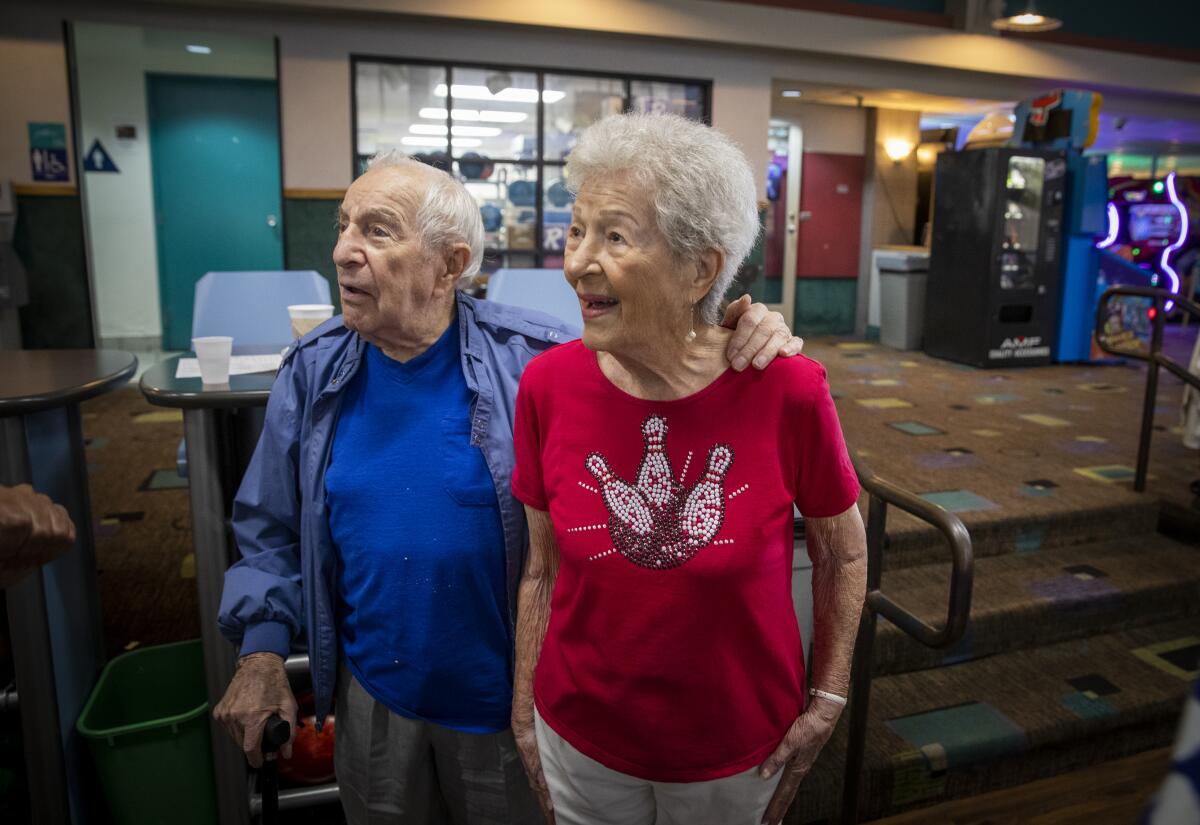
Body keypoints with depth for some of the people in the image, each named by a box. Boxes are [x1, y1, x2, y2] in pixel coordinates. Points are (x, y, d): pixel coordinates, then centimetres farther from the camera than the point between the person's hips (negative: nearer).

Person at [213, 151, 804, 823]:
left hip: (507, 697, -2)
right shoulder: (314, 372, -5)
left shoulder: (535, 360, -18)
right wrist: (262, 650, 0)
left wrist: (748, 341, -32)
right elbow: (270, 526, 5)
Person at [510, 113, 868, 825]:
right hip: (581, 739, 2)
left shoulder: (788, 390, -20)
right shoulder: (549, 385, -14)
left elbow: (843, 554, -4)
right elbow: (543, 569, -3)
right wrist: (524, 712, 3)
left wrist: (827, 700, -2)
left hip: (740, 748, -1)